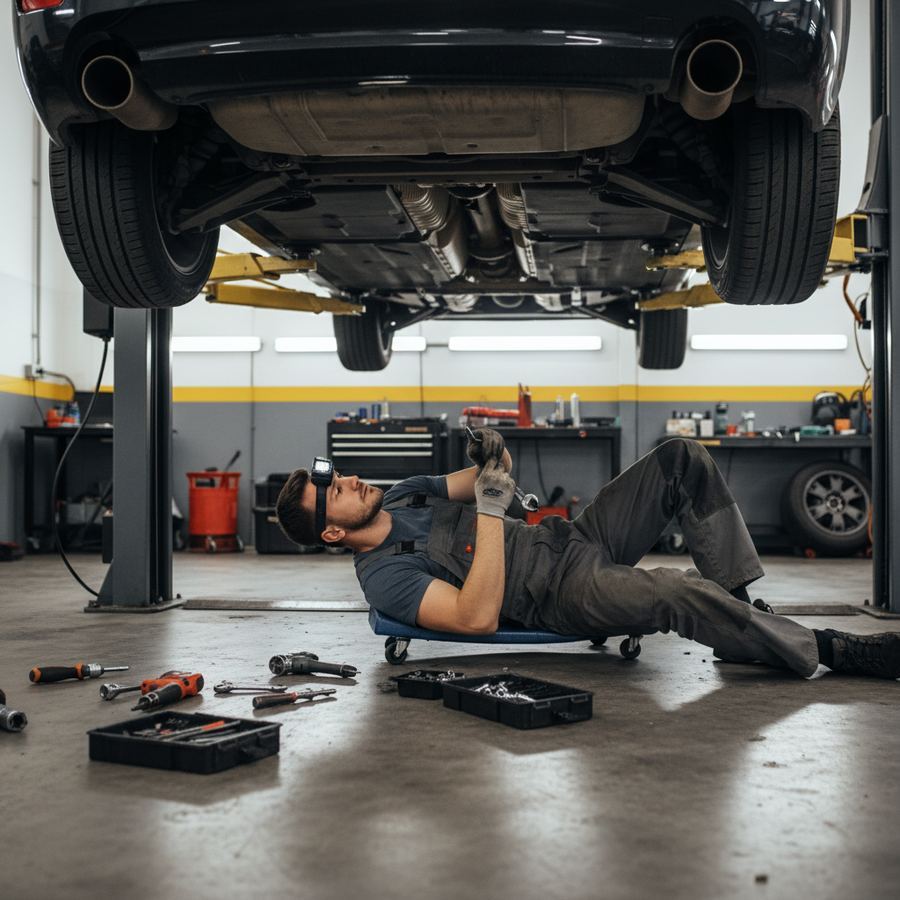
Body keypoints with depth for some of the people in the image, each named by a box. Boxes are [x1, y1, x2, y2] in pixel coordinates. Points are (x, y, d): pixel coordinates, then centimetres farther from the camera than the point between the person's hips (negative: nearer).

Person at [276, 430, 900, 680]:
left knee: (684, 460, -6)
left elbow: (488, 482, 18)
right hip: (563, 595, -9)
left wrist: (492, 457, -8)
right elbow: (477, 618, -26)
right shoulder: (384, 575, -13)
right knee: (682, 594, -36)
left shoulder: (402, 495, 13)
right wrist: (490, 509, -27)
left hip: (568, 537, 9)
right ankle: (827, 652, -16)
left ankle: (741, 606, -3)